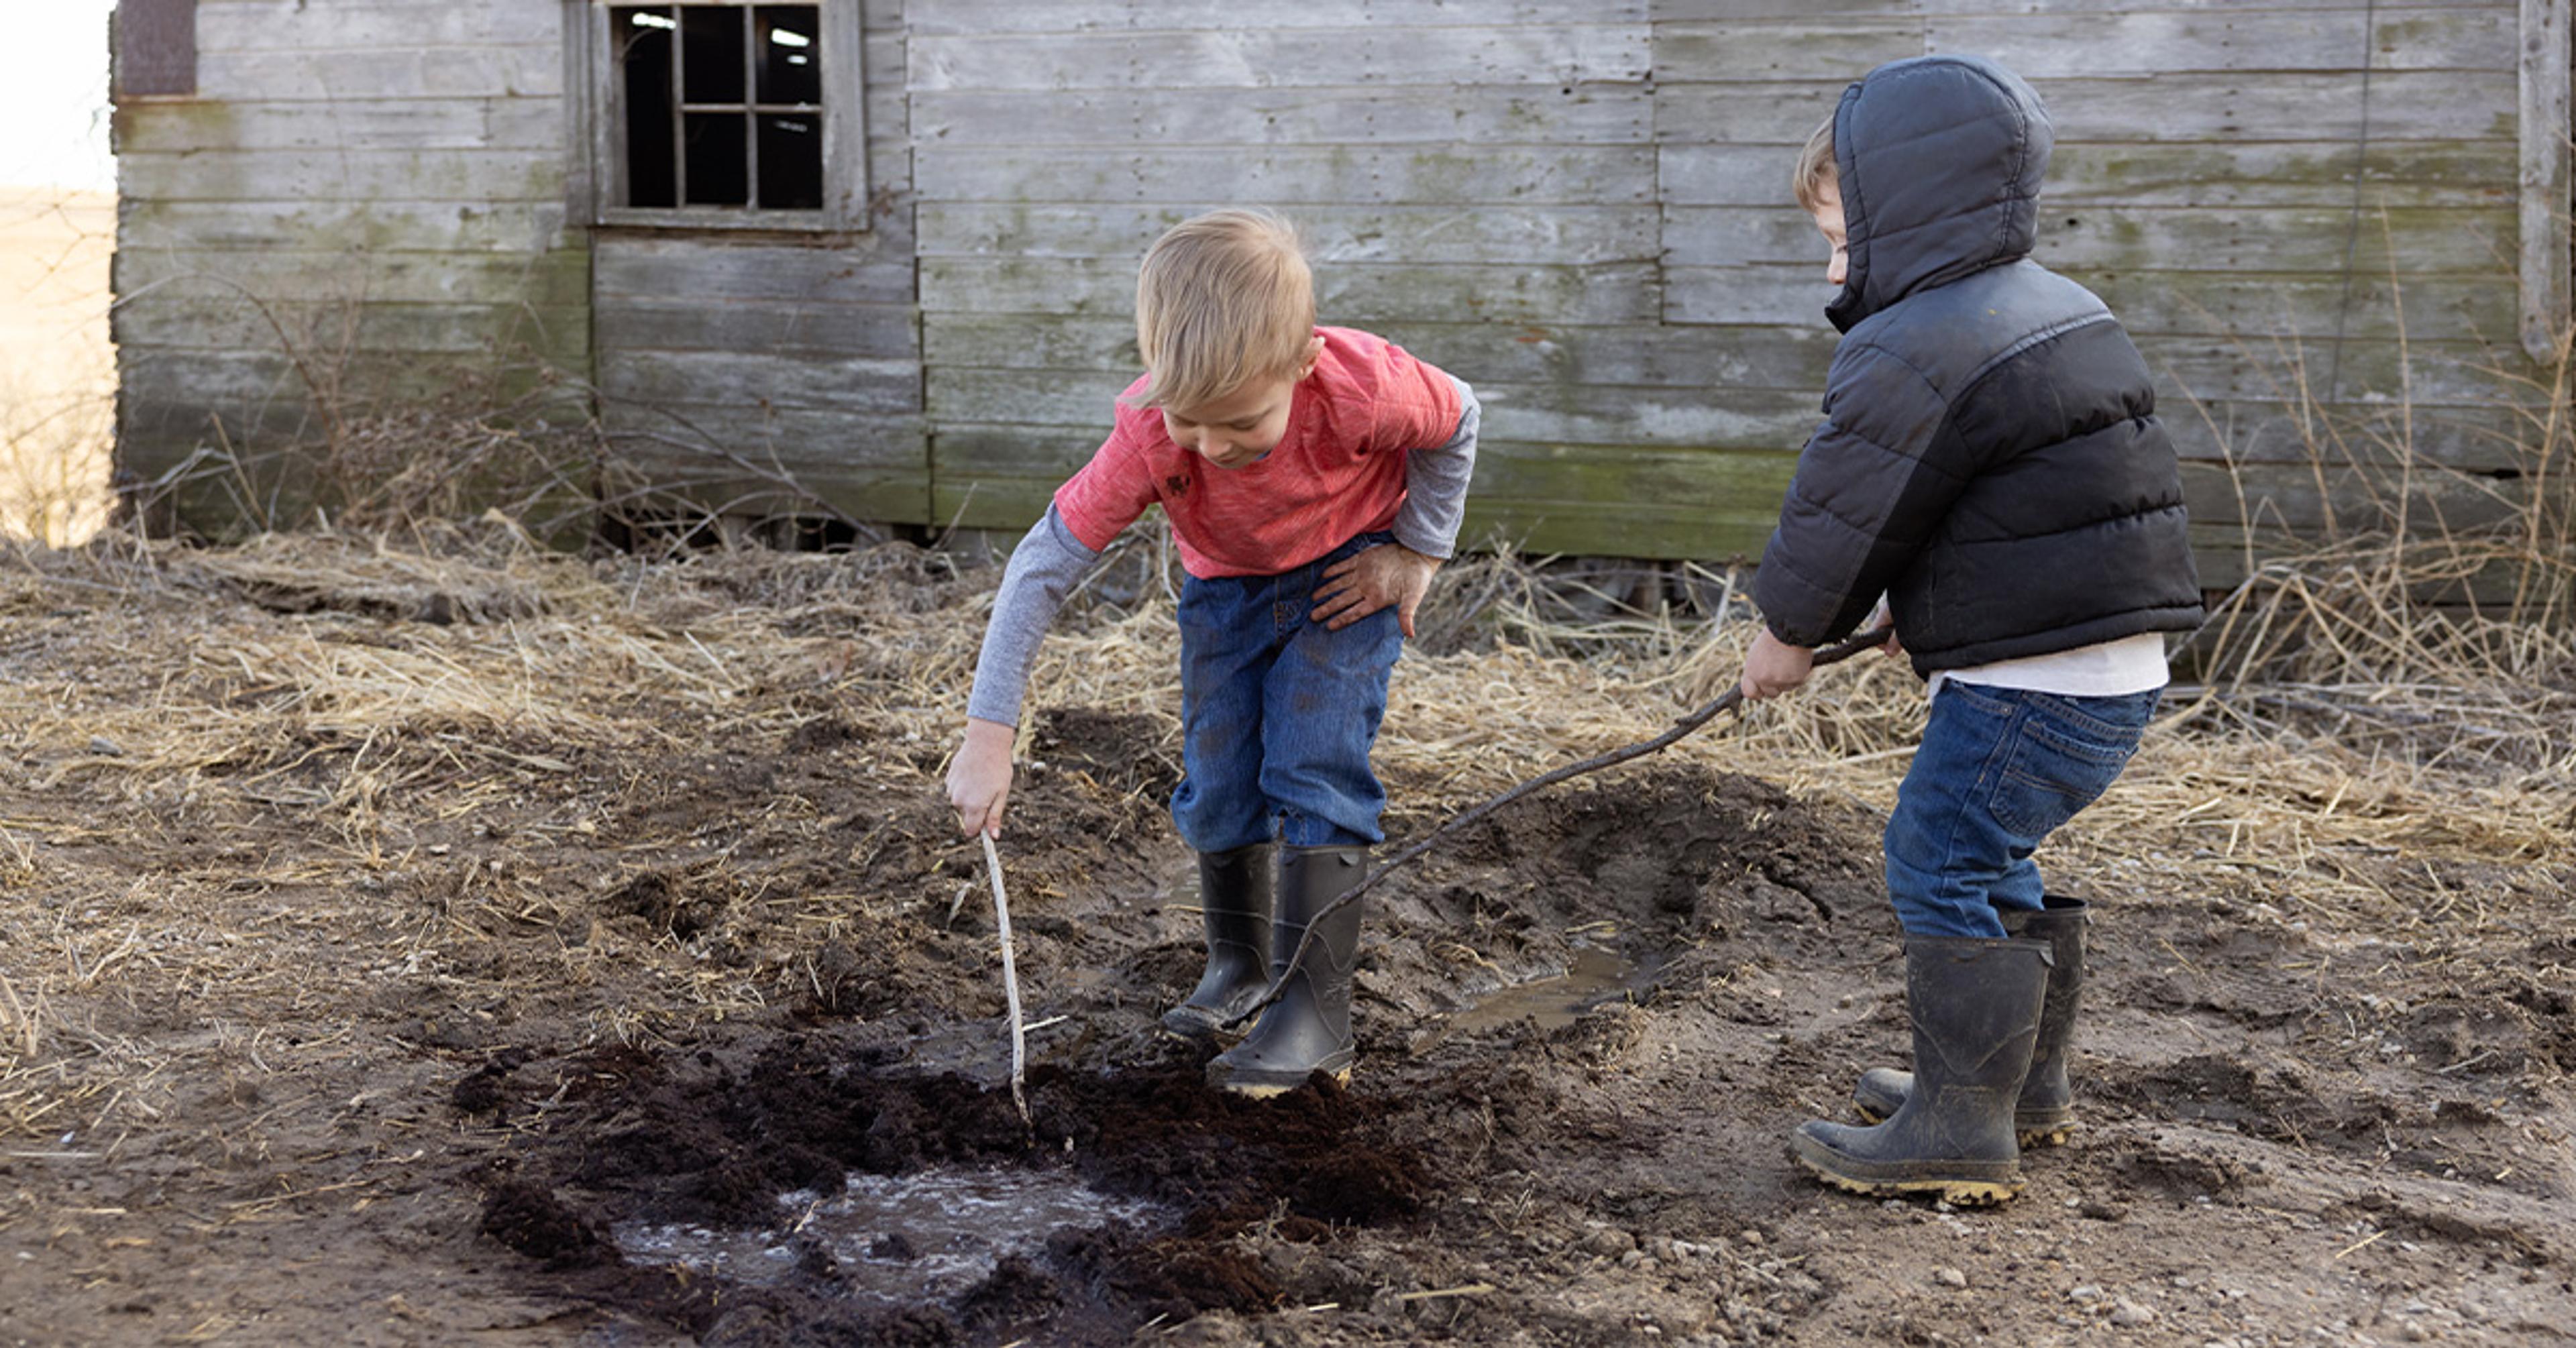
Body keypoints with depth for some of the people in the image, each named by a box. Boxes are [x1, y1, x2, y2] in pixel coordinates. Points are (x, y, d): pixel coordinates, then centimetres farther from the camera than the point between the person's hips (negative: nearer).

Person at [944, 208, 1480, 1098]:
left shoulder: (1366, 389, -39)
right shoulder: (1150, 435, -35)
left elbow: (1457, 423, -14)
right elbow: (1043, 565, -29)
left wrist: (1415, 551, -12)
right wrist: (987, 736, -31)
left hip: (1346, 575, -2)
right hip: (1226, 587, 3)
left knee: (1315, 771, -16)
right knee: (1219, 784, 2)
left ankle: (1318, 1008, -13)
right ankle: (1238, 963, 27)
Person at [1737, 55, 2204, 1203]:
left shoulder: (1915, 354, -17)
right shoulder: (2059, 312, 16)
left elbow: (1845, 514, -10)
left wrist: (1790, 630, 7)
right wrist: (1934, 610, 23)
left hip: (2032, 683, -10)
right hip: (2117, 670, 10)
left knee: (1941, 863, -4)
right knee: (1987, 861, 21)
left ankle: (1961, 1129, -1)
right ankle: (2025, 1082, 33)